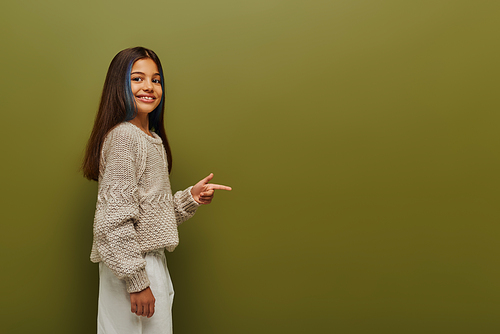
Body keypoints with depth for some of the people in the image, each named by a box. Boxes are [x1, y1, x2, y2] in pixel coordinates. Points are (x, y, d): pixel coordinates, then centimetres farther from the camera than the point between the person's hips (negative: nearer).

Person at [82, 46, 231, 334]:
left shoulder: (152, 138, 11)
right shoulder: (123, 137, -17)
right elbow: (115, 219, -22)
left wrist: (191, 198, 3)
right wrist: (136, 281, -20)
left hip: (151, 258, 9)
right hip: (130, 265, -9)